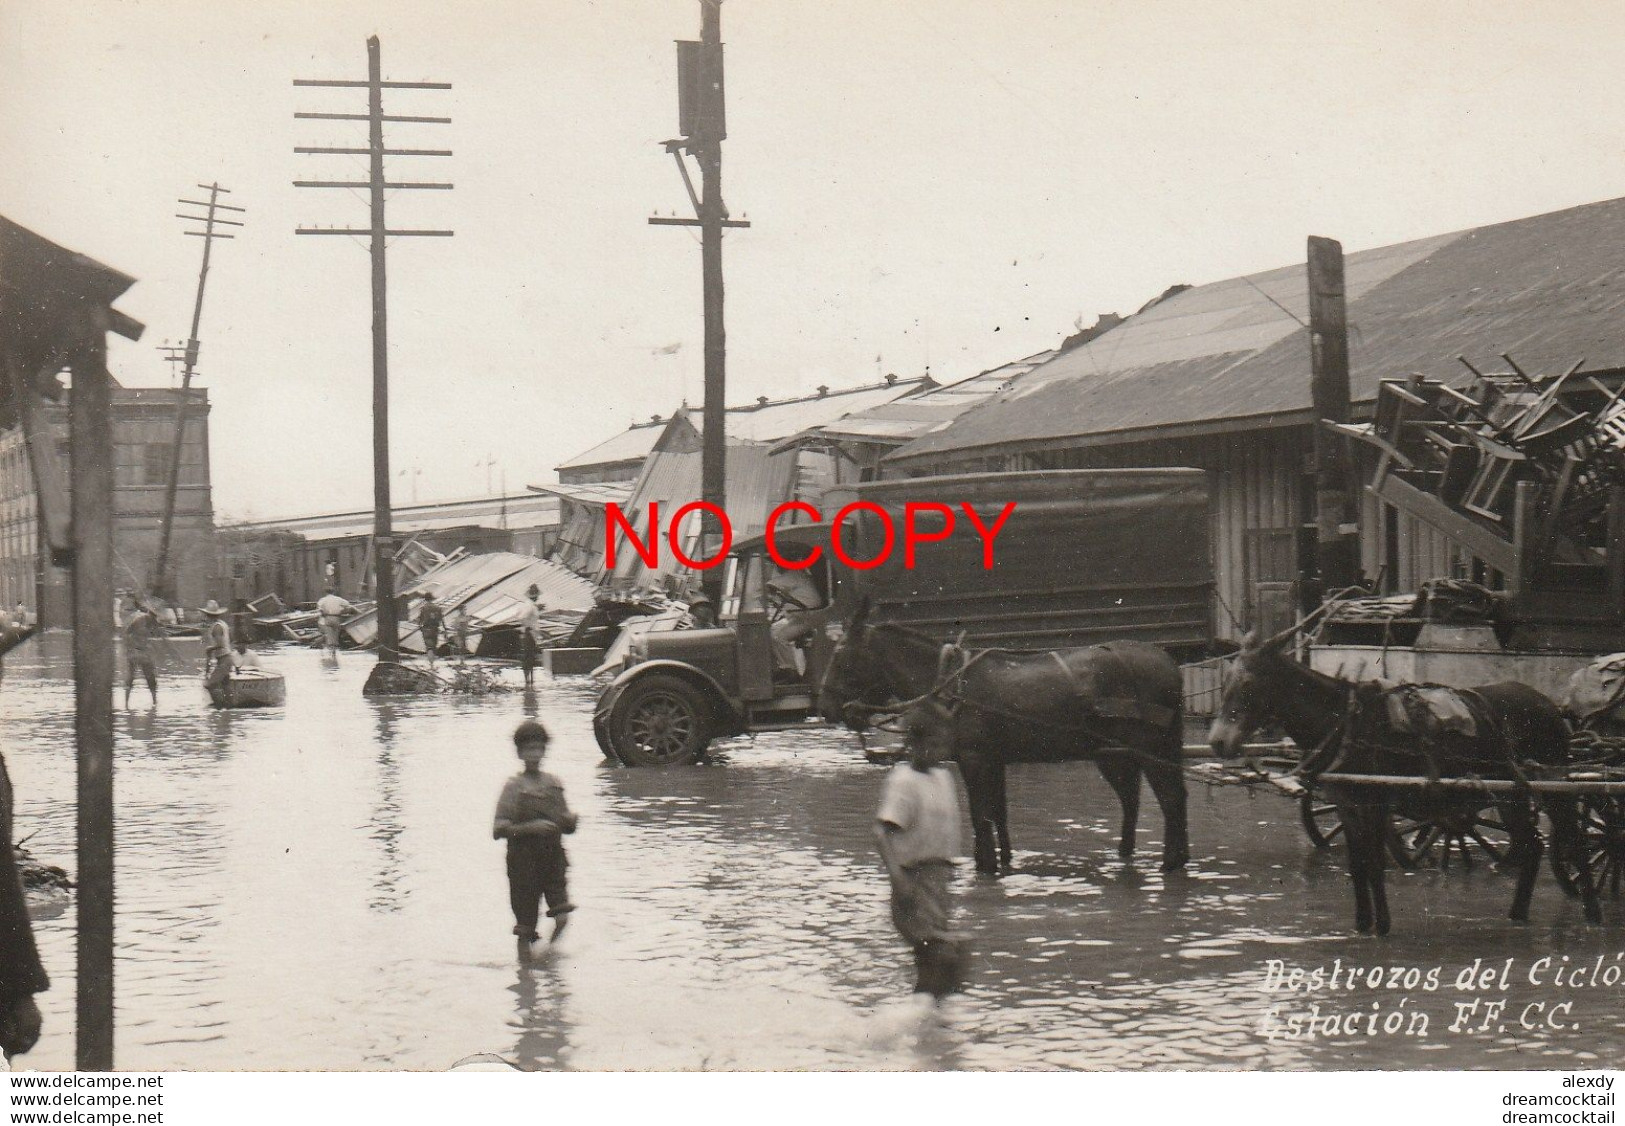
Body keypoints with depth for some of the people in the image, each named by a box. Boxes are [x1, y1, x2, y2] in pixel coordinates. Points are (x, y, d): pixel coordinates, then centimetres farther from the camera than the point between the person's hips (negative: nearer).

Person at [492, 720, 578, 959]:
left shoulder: (554, 784, 9)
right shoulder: (514, 786, -4)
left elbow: (567, 826, 17)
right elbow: (498, 830, -11)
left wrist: (570, 819, -6)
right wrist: (530, 827, -23)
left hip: (554, 858, 3)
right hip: (524, 861, -3)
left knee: (562, 916, -10)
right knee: (525, 921, 2)